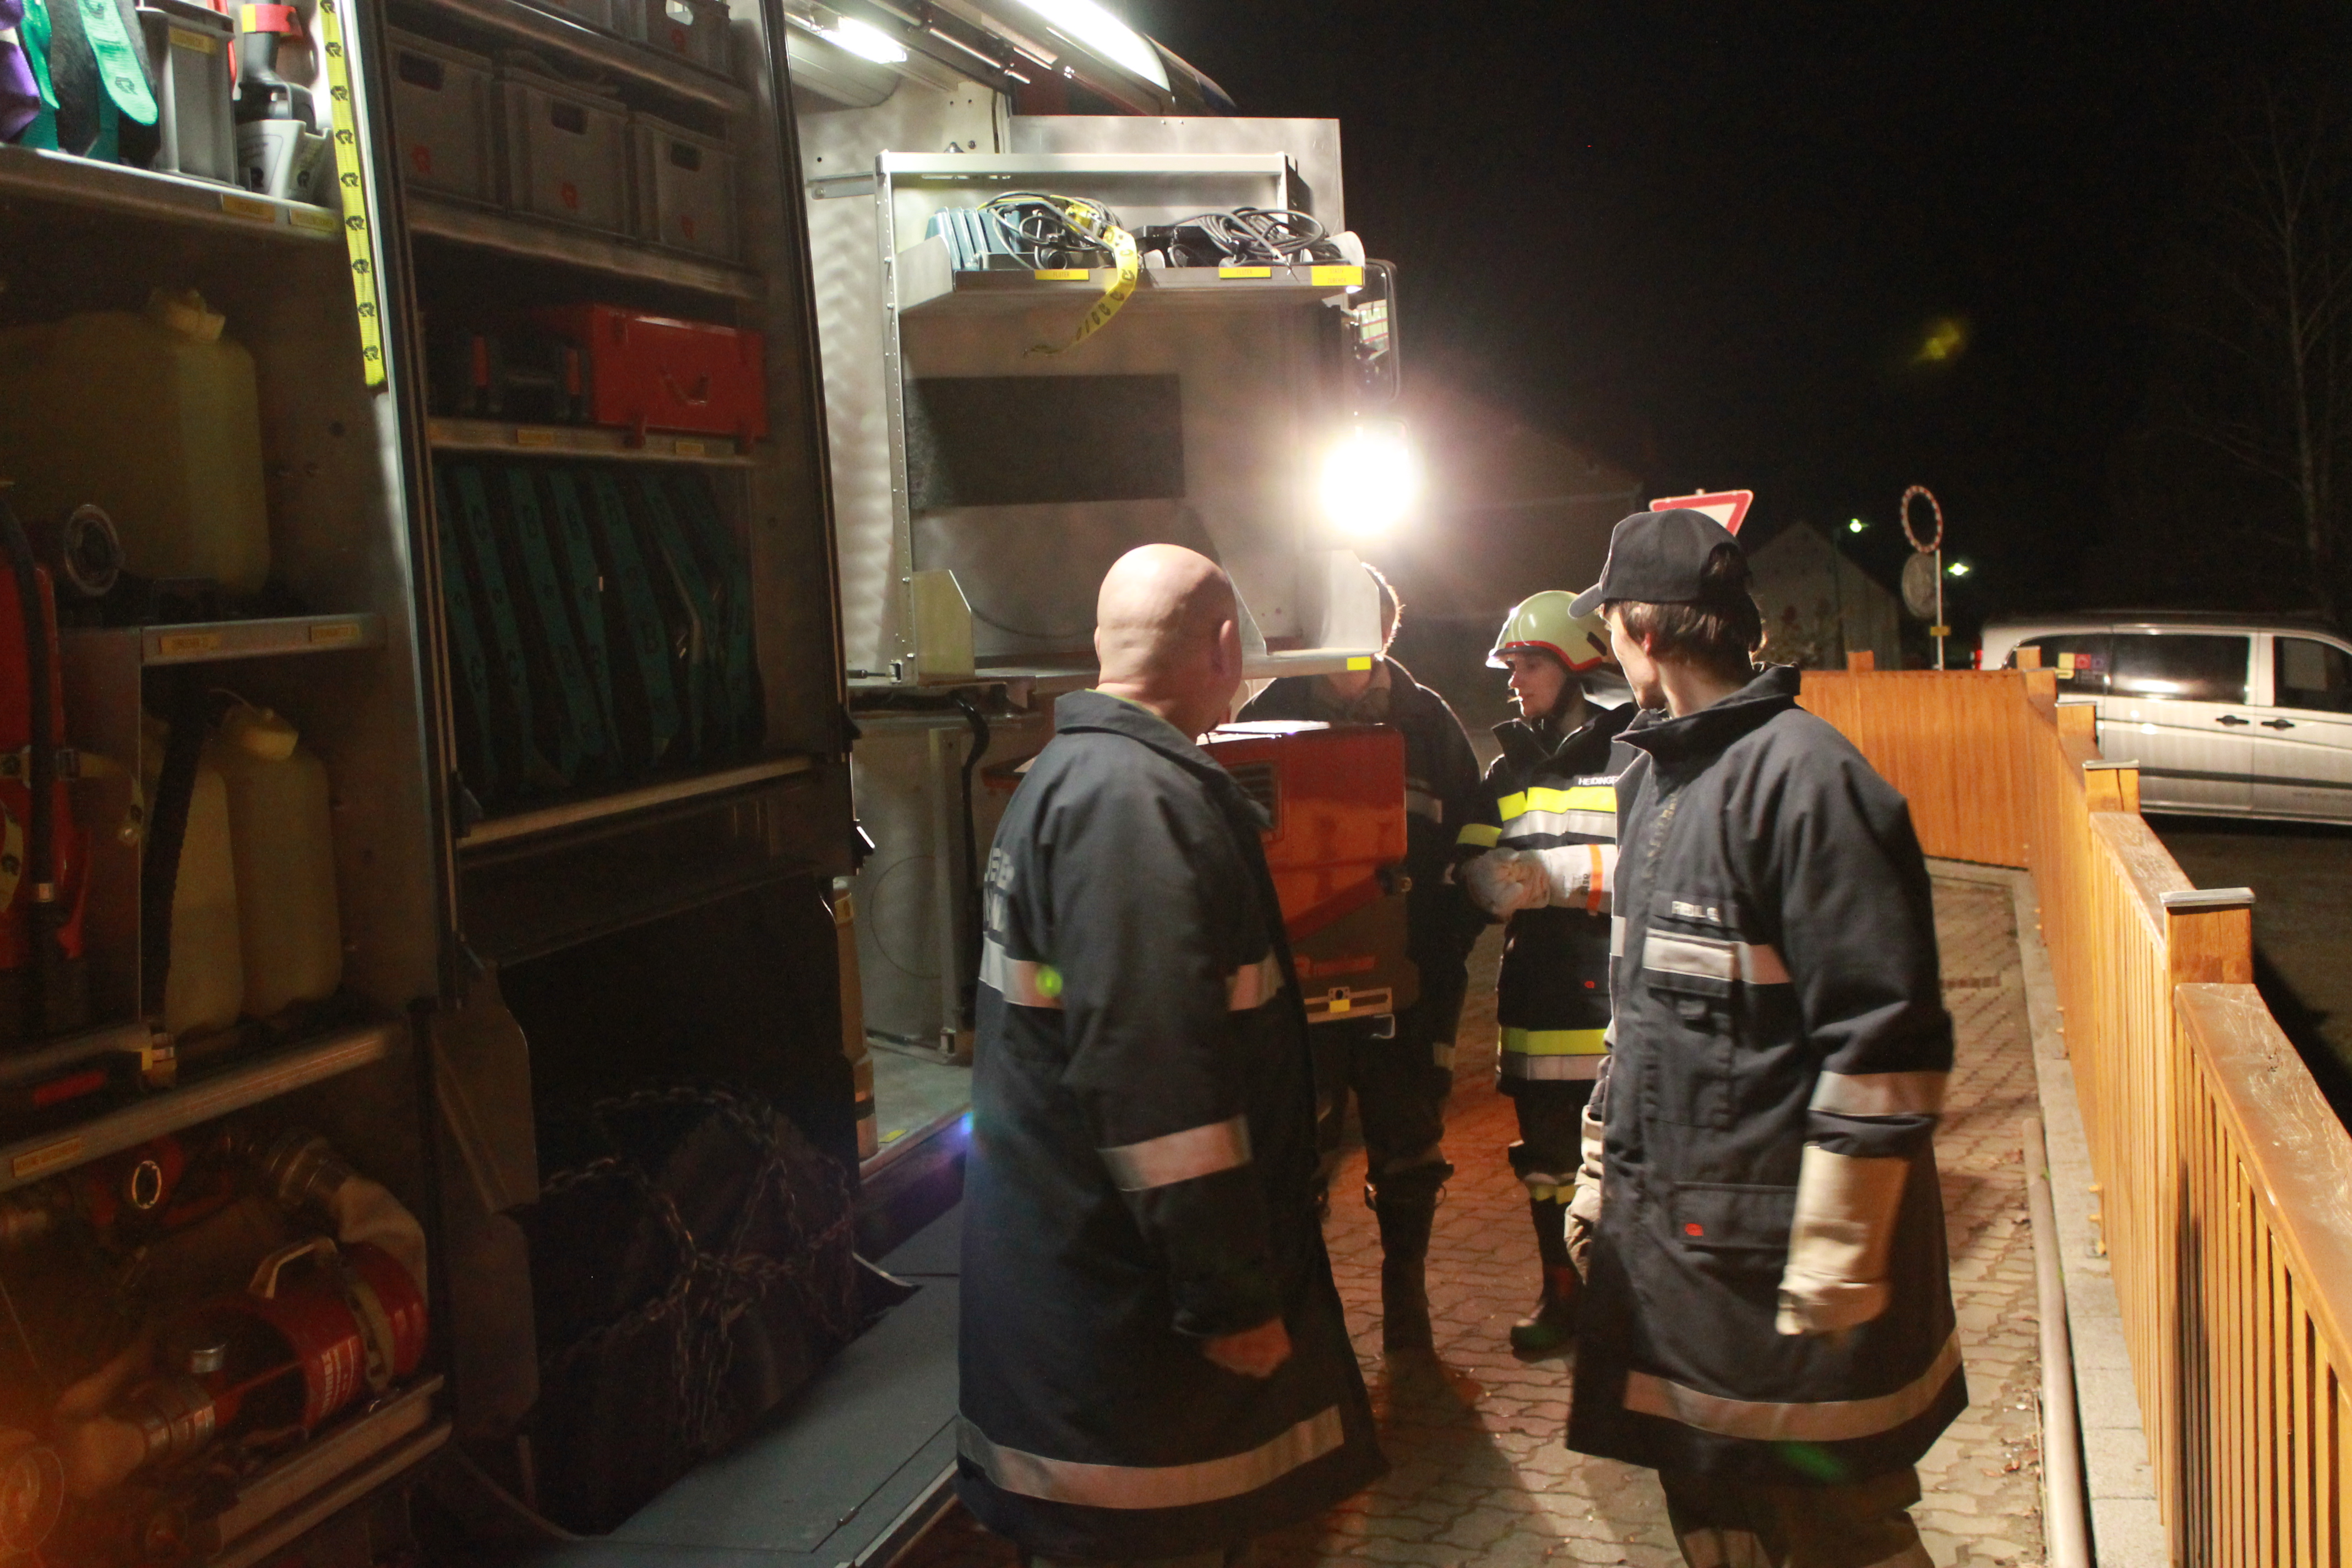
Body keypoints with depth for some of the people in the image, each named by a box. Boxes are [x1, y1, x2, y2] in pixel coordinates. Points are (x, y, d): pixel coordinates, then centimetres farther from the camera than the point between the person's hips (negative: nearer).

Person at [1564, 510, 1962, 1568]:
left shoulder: (1805, 777, -18)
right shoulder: (1652, 775, 12)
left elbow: (1888, 1040, -20)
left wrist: (1835, 1264, -19)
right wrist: (1607, 1165, 21)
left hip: (1772, 1249, -8)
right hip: (1664, 1235, 9)